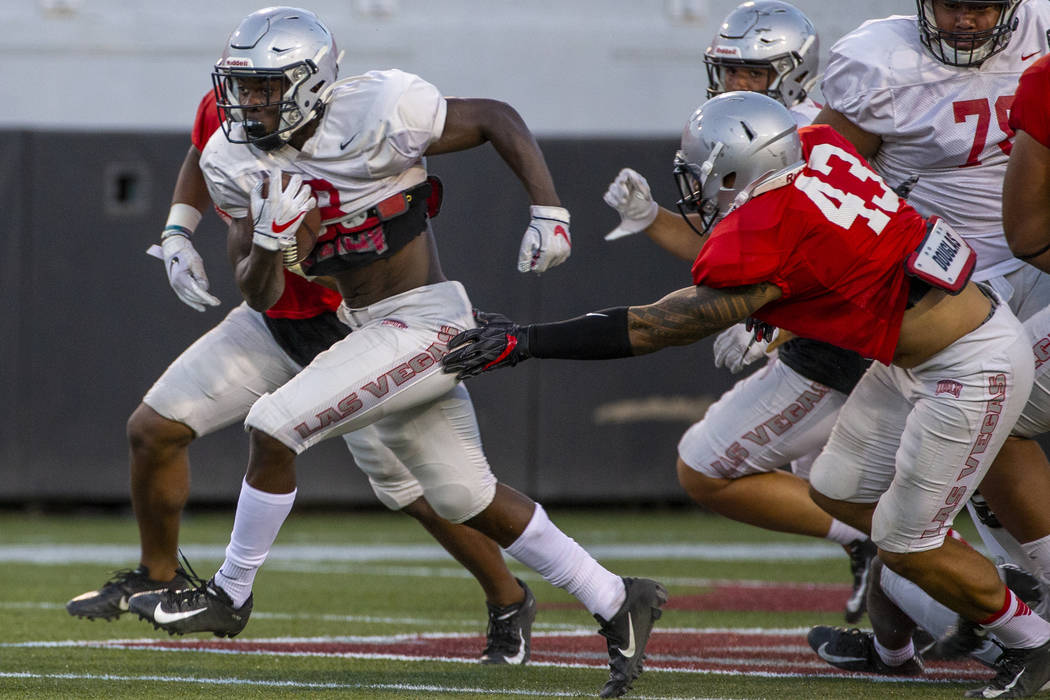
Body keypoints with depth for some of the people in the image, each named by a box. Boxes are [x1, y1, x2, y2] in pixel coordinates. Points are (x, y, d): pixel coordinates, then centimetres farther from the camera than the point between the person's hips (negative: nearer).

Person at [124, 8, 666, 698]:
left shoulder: (377, 116, -19)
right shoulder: (238, 162, 0)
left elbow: (498, 119, -7)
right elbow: (259, 296, 1)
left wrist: (549, 212, -14)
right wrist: (270, 235, -19)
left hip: (426, 325, -8)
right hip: (372, 331, 8)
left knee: (273, 427, -15)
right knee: (469, 500, 15)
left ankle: (229, 595, 3)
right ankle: (616, 603, 28)